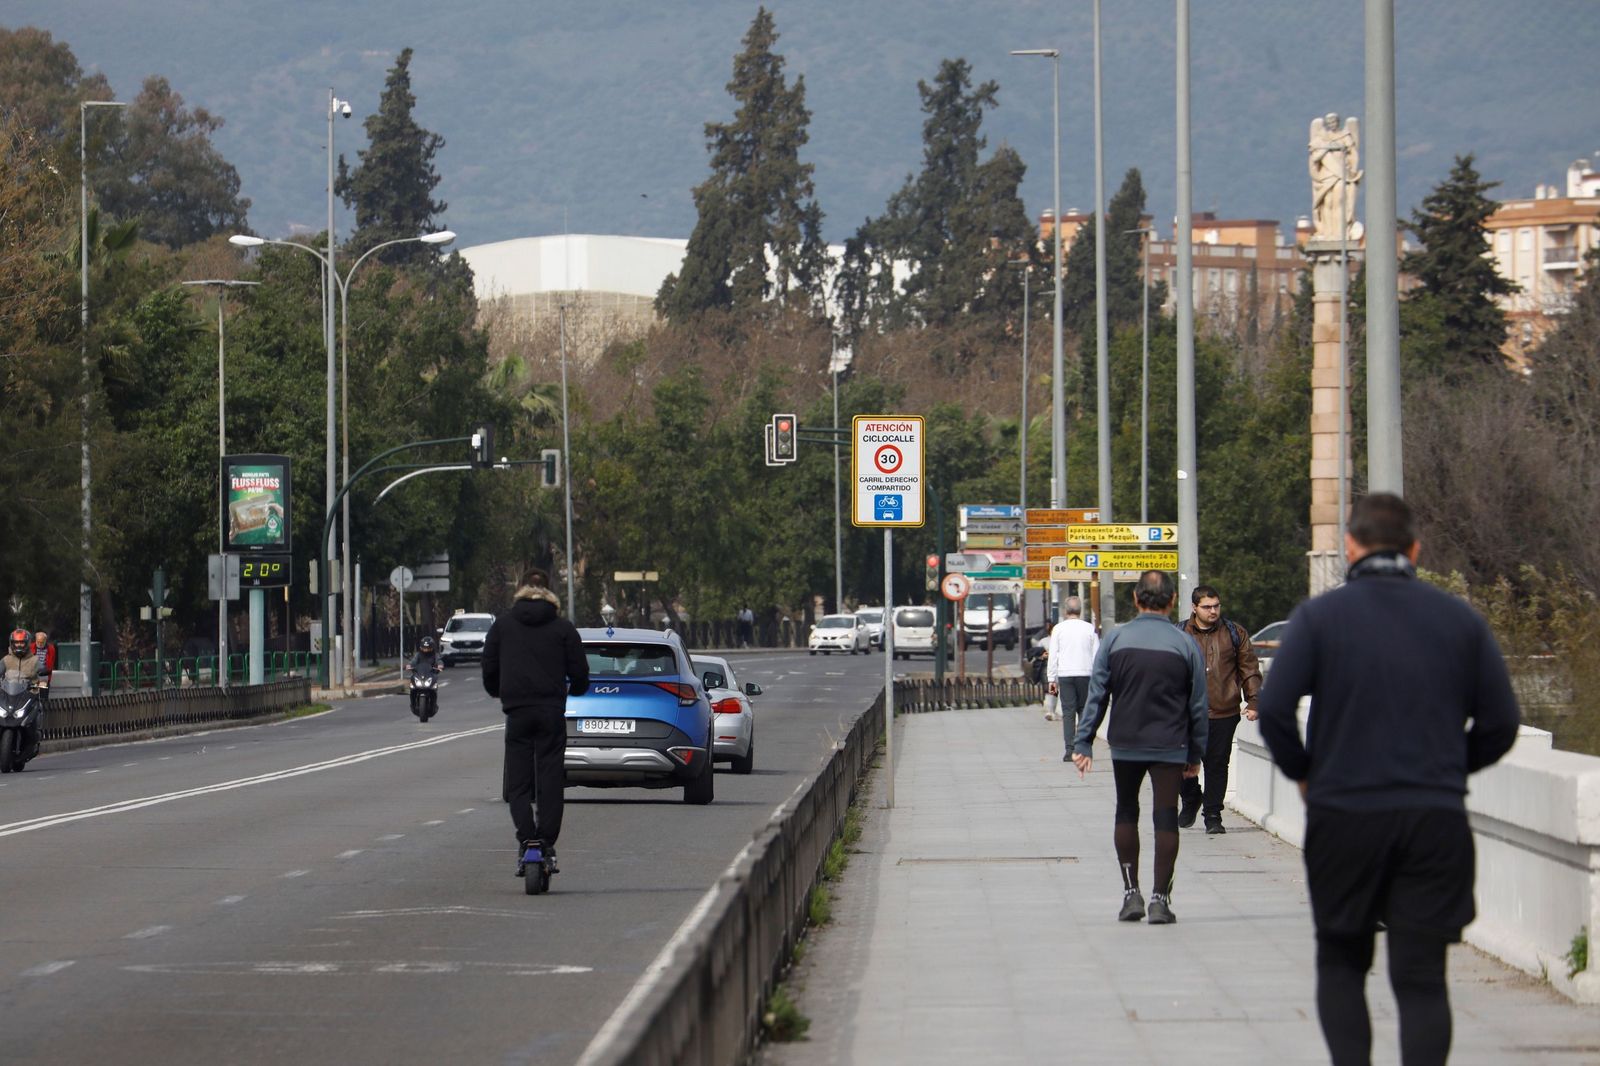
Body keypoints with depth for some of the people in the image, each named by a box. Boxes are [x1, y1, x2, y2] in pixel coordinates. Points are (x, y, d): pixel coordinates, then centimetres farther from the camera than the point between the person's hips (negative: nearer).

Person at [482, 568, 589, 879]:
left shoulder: (502, 625, 6)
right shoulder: (563, 628, 3)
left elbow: (489, 670, 7)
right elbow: (579, 674, 3)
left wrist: (498, 693, 27)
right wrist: (573, 690, 25)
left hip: (517, 712, 0)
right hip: (552, 712, 0)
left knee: (517, 781, 2)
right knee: (550, 777, 5)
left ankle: (527, 838, -16)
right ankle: (547, 843, 0)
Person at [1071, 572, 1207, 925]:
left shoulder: (1114, 641, -3)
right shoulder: (1185, 645, -3)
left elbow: (1096, 695, -4)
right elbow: (1198, 706, 1)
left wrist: (1083, 743, -1)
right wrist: (1195, 754, 10)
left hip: (1125, 744, 1)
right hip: (1170, 747, -1)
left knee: (1126, 813, 16)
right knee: (1166, 818, 2)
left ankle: (1131, 893, 13)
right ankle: (1160, 899, -1)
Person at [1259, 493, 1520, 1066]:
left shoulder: (1320, 616, -2)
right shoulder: (1460, 619, 5)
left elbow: (1274, 710, -10)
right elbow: (1500, 724, 4)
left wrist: (1304, 773, 7)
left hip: (1343, 818, -1)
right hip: (1437, 820, 1)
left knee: (1341, 964, 15)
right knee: (1422, 977, 3)